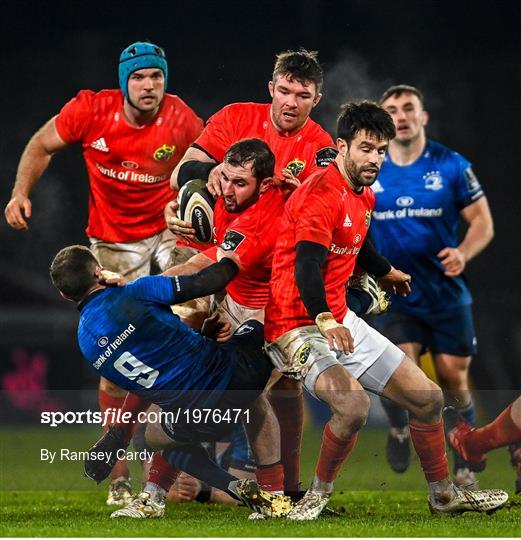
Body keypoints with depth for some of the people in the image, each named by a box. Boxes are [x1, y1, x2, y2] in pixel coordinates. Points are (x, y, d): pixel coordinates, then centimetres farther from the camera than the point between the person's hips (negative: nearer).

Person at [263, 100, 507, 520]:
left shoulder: (365, 197, 13)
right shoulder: (322, 194, -18)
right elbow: (306, 264, -30)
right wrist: (325, 322, -42)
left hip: (342, 322, 10)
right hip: (300, 326, -10)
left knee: (428, 398, 10)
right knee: (353, 405, -33)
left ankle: (444, 495, 28)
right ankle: (318, 496, -10)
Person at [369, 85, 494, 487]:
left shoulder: (452, 166, -6)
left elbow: (482, 221, -4)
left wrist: (463, 253, -21)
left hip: (447, 295, 0)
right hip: (395, 295, 0)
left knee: (454, 380, 4)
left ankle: (464, 467, 22)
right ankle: (399, 431, 15)